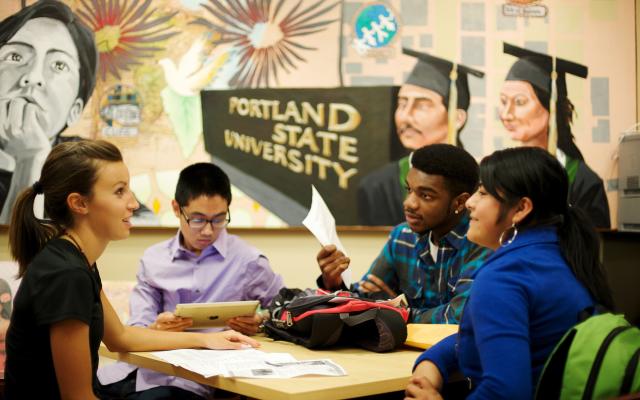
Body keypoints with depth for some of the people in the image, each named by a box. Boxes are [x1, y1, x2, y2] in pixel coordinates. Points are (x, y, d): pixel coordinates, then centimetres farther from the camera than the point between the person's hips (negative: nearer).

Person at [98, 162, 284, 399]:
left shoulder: (248, 261, 3)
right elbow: (135, 330, 5)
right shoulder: (153, 260, 11)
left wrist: (261, 324, -9)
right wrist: (154, 329, -18)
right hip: (149, 365, 4)